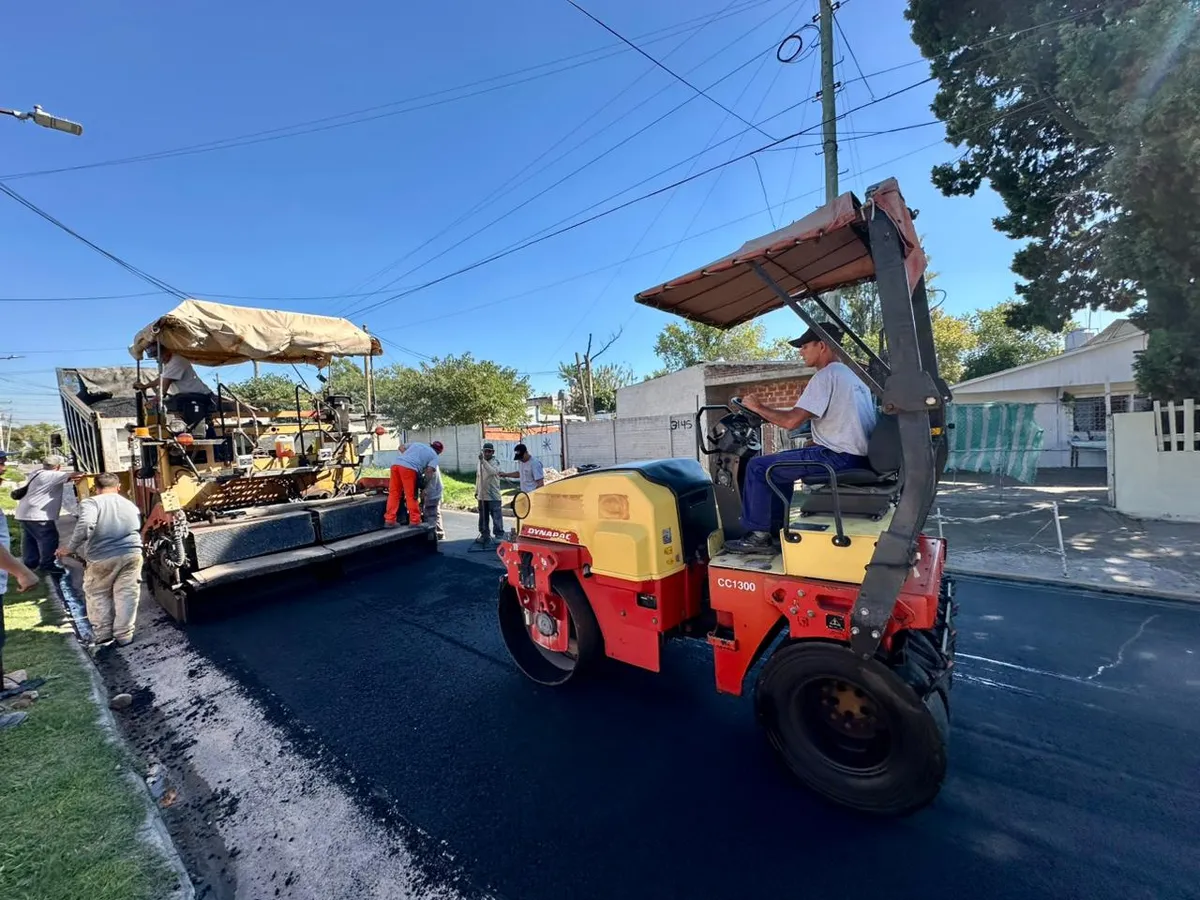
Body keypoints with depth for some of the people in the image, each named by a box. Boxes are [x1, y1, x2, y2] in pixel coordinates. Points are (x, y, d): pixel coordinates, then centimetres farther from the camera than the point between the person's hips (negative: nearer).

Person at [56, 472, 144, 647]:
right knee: (126, 595, 12)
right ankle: (124, 635, 19)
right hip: (132, 554, 3)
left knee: (97, 594, 19)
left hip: (102, 558, -3)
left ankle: (103, 634, 26)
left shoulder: (91, 502, -1)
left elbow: (85, 526, -19)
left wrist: (69, 547, -8)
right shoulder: (130, 505, 17)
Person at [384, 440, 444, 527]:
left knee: (394, 494, 11)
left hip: (397, 464, 6)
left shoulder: (417, 443, 33)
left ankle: (389, 520, 13)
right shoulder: (434, 455, 15)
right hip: (409, 468, -6)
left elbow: (401, 447, 37)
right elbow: (429, 470, 1)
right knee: (411, 496, 2)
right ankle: (415, 521, 7)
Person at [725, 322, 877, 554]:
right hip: (859, 456, 10)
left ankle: (759, 534, 2)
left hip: (841, 458, -10)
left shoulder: (825, 375, -13)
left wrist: (758, 407, -6)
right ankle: (776, 527, 23)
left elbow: (791, 421, -20)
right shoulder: (852, 374, 18)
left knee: (758, 467, -6)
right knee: (780, 463, 23)